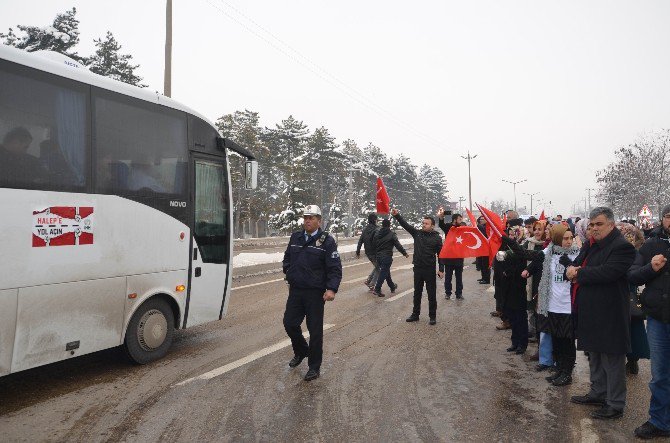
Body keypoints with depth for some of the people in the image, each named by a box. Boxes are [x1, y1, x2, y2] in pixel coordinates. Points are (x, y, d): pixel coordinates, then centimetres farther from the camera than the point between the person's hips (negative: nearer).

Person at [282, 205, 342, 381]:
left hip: (315, 293, -5)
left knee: (315, 330, 4)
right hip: (295, 290, 5)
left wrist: (331, 289, -24)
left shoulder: (327, 241, -9)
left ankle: (314, 367, 19)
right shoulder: (295, 237, 7)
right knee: (290, 323, 11)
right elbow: (287, 258, 24)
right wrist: (288, 272, 10)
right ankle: (301, 351, 39)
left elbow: (335, 268, -13)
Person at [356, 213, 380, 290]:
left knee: (376, 267, 24)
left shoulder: (365, 229, 5)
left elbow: (360, 241, 9)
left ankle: (368, 280, 16)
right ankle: (372, 284, 4)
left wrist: (358, 251, 15)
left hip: (368, 253, 8)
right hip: (374, 253, -8)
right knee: (378, 268, 8)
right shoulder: (375, 230, -19)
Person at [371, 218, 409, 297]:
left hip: (379, 256, 7)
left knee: (386, 271, 19)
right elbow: (398, 245, -10)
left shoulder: (377, 234, 8)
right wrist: (405, 253, -1)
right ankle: (377, 289, -10)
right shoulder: (391, 234, -9)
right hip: (387, 257, -6)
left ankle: (392, 287, 34)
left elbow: (373, 245, 11)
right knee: (383, 273, -4)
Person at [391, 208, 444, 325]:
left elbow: (440, 254, -3)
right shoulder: (417, 233, 3)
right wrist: (397, 215, -19)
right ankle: (415, 314, 26)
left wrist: (441, 269, -6)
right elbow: (405, 225, -5)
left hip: (430, 269, -3)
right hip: (417, 268, 4)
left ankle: (432, 316, 17)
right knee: (417, 293, 15)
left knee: (431, 294, 5)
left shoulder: (437, 238, -5)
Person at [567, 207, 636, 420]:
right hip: (590, 313, 9)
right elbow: (574, 266, 12)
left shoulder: (622, 247, -15)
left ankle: (615, 404, 14)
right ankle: (598, 393, 36)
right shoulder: (590, 245, 13)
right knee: (595, 356, 21)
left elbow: (607, 272, -27)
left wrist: (578, 273, -17)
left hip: (609, 315, -9)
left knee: (612, 360, 2)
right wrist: (572, 270, -12)